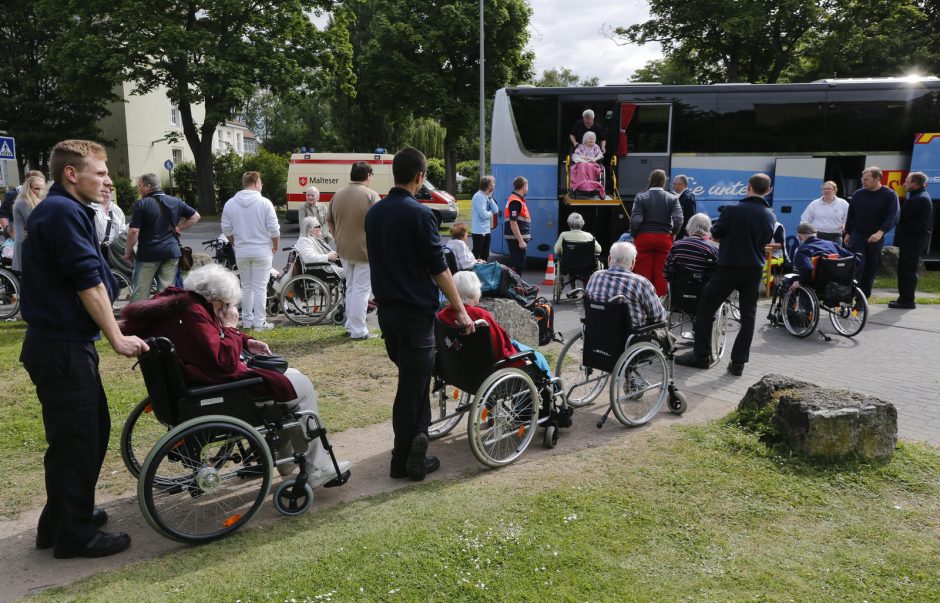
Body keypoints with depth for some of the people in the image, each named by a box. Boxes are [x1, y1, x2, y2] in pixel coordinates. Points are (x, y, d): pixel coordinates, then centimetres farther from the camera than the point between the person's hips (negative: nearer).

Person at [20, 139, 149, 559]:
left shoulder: (60, 210, 17)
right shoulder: (63, 213, -16)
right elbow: (88, 284, -19)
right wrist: (117, 339, -13)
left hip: (66, 345, 10)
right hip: (62, 349, -10)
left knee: (92, 429, 19)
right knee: (76, 439, 0)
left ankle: (61, 520, 32)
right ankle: (74, 536, 14)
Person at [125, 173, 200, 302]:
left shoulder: (141, 204, -8)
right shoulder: (176, 202, 7)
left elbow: (133, 231, -12)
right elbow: (195, 216, 15)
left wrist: (128, 251, 0)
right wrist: (178, 228, 10)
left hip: (148, 253, -4)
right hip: (172, 251, 4)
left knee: (140, 292, 4)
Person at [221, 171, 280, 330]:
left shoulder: (230, 203, 1)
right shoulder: (264, 203, -10)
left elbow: (226, 230, 4)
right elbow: (274, 229, -10)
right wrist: (276, 246, 5)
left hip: (241, 252, 4)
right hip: (262, 251, -4)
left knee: (246, 287, 15)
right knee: (260, 287, 1)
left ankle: (247, 320, 21)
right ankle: (259, 322, 3)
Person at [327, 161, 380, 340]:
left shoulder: (338, 194, 7)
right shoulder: (370, 195, -13)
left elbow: (329, 220, 12)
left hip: (344, 250, 6)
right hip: (365, 250, -6)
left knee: (350, 288, 19)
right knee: (361, 290, 0)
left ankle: (350, 326, 26)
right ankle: (358, 331, 2)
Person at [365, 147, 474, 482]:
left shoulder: (374, 212, 7)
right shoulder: (419, 214, -15)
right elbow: (438, 267, -14)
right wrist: (460, 309, -7)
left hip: (387, 309, 7)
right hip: (415, 312, -7)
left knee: (411, 376, 20)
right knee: (412, 383, 1)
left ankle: (415, 438, 24)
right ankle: (404, 460, 9)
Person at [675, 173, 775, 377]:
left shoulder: (734, 210, -14)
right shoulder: (770, 216, 4)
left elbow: (715, 235, -3)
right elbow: (765, 242, 15)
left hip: (729, 267, -5)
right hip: (754, 270, 5)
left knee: (705, 308, 7)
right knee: (748, 315, 11)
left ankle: (701, 356, 10)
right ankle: (738, 363, 10)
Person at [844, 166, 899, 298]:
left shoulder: (890, 195, -5)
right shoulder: (858, 194, 3)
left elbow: (892, 217, -15)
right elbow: (850, 214, 12)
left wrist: (880, 232, -28)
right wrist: (848, 233, 11)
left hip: (876, 237, 0)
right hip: (857, 235, 0)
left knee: (872, 267, 5)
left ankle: (864, 296, 16)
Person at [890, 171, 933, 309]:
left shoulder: (917, 200, -18)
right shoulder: (923, 197, 18)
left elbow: (900, 217, -18)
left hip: (912, 240, -10)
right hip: (915, 239, 10)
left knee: (907, 270, -7)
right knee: (906, 269, 14)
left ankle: (907, 300, -5)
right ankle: (905, 298, 20)